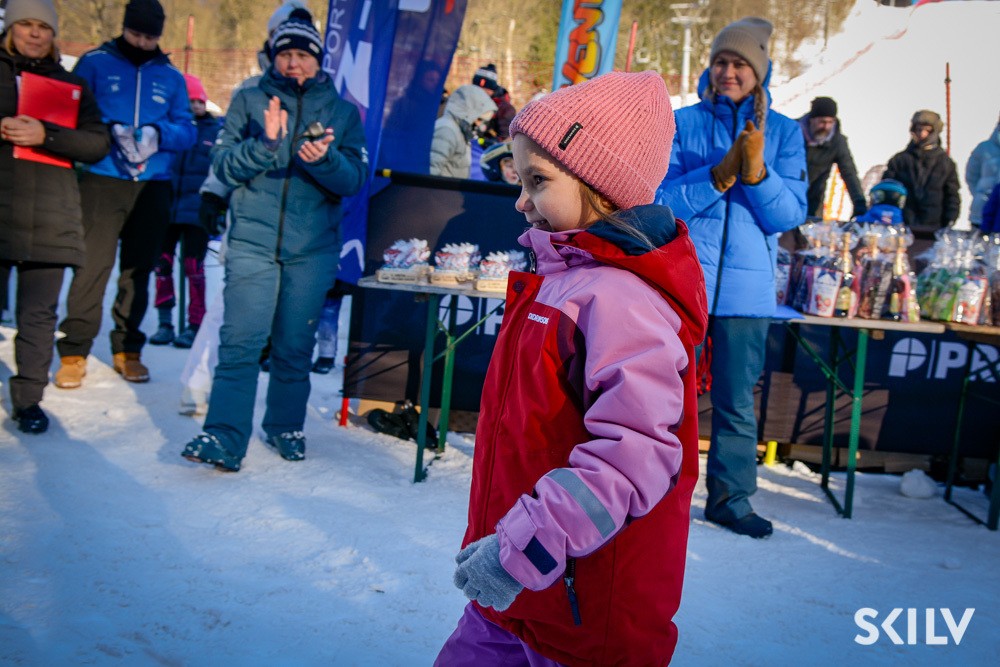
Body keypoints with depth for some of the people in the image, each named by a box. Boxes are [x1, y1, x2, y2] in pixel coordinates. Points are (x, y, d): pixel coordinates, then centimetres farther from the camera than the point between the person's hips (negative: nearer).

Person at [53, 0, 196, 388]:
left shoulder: (171, 76, 13)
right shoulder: (94, 63, 6)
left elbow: (187, 132, 6)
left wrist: (159, 134, -14)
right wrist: (111, 131, -18)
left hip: (153, 185, 3)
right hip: (101, 181, -3)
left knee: (138, 270, 8)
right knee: (92, 266, -8)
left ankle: (127, 350, 17)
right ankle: (74, 352, -1)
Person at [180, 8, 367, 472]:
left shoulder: (342, 111, 10)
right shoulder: (249, 100, 9)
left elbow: (354, 179, 0)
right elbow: (224, 166, 0)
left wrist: (324, 159, -20)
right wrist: (265, 144, -17)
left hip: (313, 247, 1)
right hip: (252, 240, -1)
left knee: (296, 345, 7)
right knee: (240, 340, -9)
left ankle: (285, 426, 23)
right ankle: (224, 437, -9)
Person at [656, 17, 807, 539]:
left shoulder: (783, 132, 7)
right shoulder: (682, 123, 4)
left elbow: (790, 214, -1)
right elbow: (664, 200, -5)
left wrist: (757, 171, -17)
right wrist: (720, 174, -18)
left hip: (748, 287, 1)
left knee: (737, 401, 8)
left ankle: (731, 497, 23)